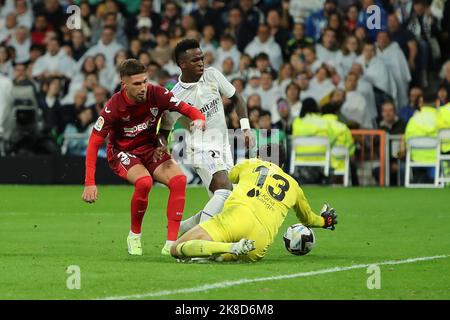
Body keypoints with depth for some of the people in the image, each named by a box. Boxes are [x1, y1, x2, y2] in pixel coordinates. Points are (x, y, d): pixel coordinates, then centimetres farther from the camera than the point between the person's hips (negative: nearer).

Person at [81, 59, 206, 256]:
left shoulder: (156, 94, -17)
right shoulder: (113, 107, -24)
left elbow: (188, 110, -8)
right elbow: (94, 143, -20)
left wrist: (199, 120, -33)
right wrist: (90, 183, -27)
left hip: (150, 147, 4)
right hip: (122, 152, -4)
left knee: (179, 180, -21)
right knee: (144, 182, -33)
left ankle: (171, 244, -18)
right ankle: (134, 236, -8)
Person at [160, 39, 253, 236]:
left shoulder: (212, 75, -1)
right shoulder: (174, 97, -12)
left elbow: (235, 98, 13)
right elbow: (164, 131, 0)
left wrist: (246, 128, 4)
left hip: (223, 146, 6)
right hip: (202, 149, -6)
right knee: (225, 191, -30)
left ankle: (182, 229, 20)